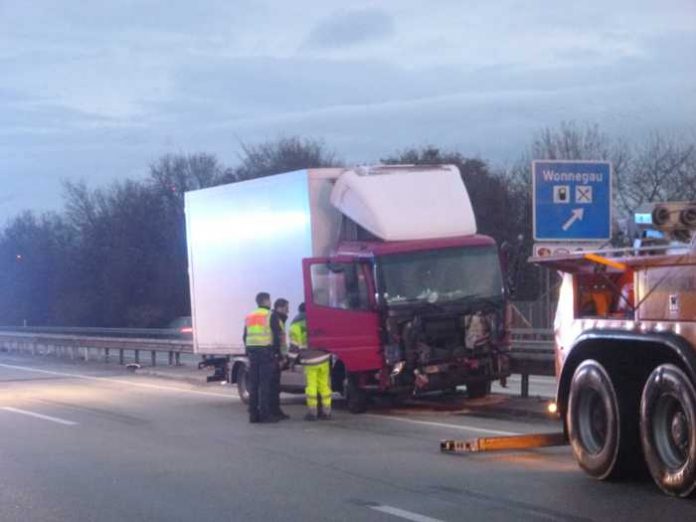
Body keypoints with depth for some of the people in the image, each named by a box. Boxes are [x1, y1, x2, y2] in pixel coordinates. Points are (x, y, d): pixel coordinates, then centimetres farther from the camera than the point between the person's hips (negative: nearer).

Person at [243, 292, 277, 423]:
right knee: (265, 384, -7)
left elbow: (245, 337, 20)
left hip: (252, 352, 7)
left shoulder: (249, 317, 18)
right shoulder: (270, 315, -4)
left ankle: (253, 414, 9)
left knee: (253, 384, 8)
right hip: (266, 351, -7)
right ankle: (265, 414, -10)